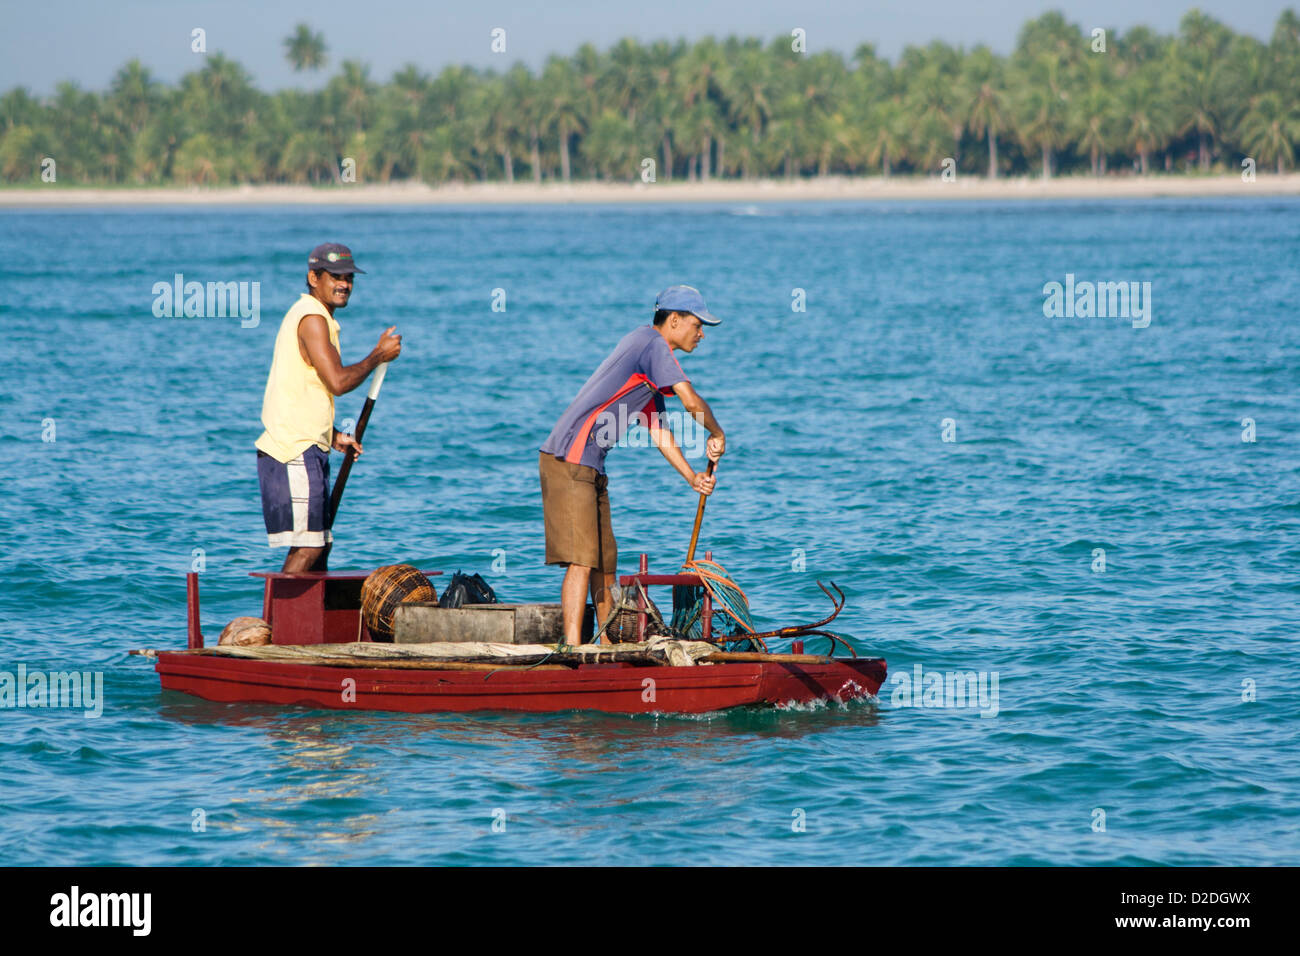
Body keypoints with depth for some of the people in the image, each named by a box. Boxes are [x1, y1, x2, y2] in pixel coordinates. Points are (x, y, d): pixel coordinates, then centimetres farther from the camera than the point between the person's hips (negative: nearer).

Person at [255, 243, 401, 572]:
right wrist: (379, 355, -8)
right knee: (307, 547, -12)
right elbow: (338, 381, -21)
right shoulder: (312, 319, -12)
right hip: (294, 454, -11)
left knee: (320, 544, 14)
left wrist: (333, 437, 17)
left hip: (307, 450, 11)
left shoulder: (317, 318, 20)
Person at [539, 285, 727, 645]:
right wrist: (716, 434, -1)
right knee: (581, 559, -16)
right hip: (568, 460, -10)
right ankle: (572, 646, -20)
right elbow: (691, 401, -18)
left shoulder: (651, 369, 22)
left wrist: (693, 477, 16)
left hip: (589, 467, 10)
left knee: (605, 560, 14)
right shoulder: (651, 343, -9)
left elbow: (658, 431, 25)